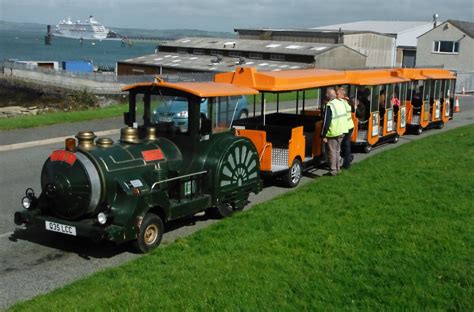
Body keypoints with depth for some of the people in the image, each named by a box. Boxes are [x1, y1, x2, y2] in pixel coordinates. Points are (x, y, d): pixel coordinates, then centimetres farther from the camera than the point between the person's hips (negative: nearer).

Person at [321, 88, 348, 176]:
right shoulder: (341, 103, 5)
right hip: (341, 131, 8)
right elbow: (344, 117, 13)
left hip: (332, 133, -8)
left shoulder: (329, 106, -19)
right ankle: (337, 168, 29)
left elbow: (326, 121, -20)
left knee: (332, 152, 2)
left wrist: (324, 135, -16)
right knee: (337, 150, 20)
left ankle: (333, 170, 6)